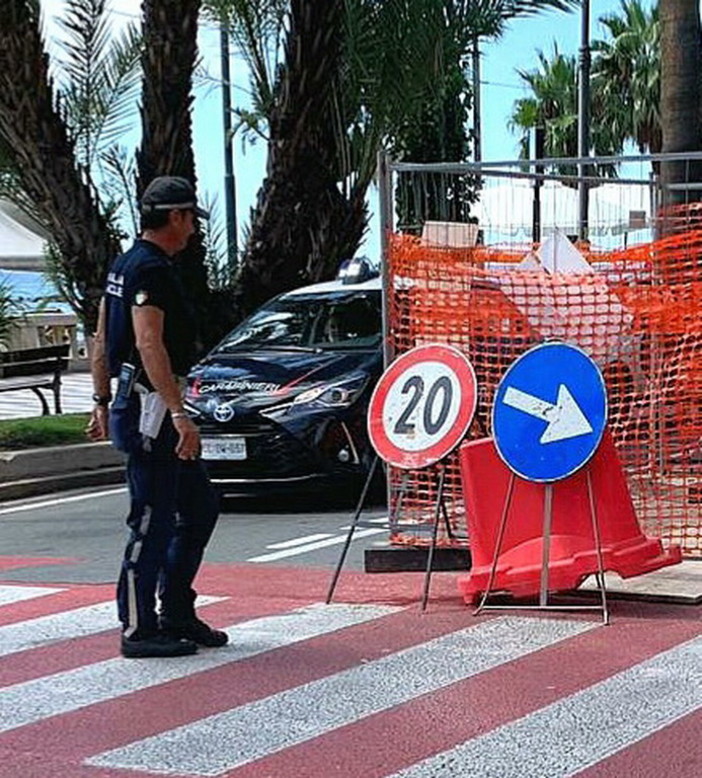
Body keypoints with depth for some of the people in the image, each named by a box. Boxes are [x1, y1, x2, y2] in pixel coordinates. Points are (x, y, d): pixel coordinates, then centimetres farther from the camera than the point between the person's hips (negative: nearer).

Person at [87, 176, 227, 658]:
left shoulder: (124, 266, 17)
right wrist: (179, 414, -27)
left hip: (139, 406, 11)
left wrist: (103, 404, 25)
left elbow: (101, 343, 21)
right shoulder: (151, 269, -15)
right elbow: (149, 345, -24)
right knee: (153, 520, -5)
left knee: (200, 507, 15)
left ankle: (177, 615, 19)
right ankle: (140, 629, 1)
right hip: (151, 407, -11)